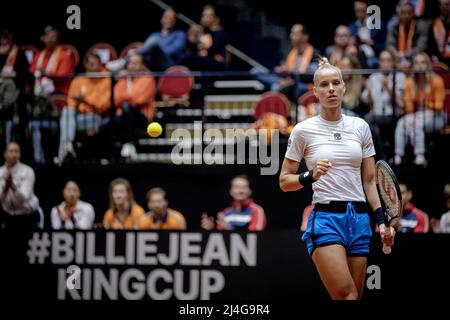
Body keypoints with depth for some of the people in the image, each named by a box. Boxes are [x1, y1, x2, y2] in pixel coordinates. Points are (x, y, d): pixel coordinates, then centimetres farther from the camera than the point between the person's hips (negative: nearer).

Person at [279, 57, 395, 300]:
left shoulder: (360, 127, 9)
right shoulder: (304, 130, -1)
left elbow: (369, 180, 14)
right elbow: (284, 181, 3)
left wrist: (381, 221, 6)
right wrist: (310, 176, -16)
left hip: (359, 219, 4)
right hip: (325, 219, -4)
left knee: (354, 296, 2)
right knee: (347, 296, -20)